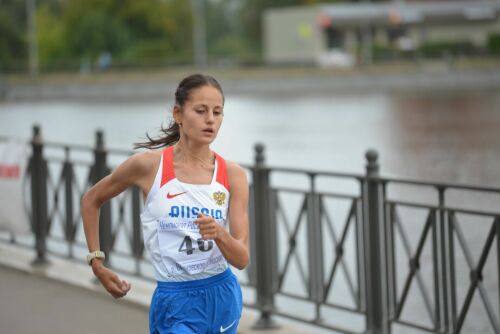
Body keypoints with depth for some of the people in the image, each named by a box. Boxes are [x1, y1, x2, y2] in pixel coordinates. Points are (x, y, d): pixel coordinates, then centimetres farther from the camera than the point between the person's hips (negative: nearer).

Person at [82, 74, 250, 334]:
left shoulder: (232, 174, -2)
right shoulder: (148, 165, -7)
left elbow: (242, 259, -6)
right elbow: (91, 200, 10)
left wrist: (220, 234, -27)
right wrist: (96, 263, 8)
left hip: (223, 297, 3)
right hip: (175, 303, -3)